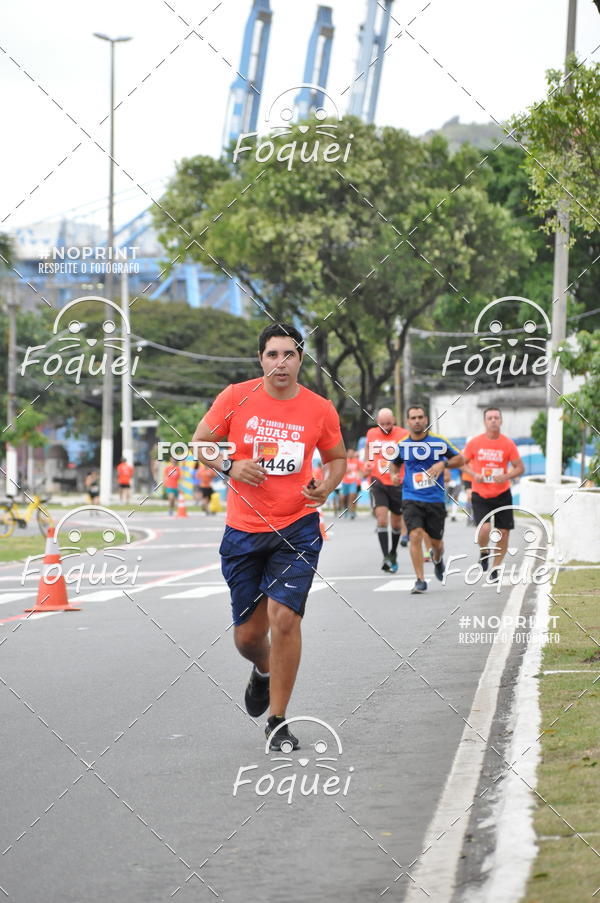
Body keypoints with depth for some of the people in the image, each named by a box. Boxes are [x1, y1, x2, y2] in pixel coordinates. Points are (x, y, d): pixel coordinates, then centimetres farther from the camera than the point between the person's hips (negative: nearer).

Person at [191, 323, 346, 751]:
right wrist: (230, 466, -13)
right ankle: (263, 671, 46)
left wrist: (327, 485, -8)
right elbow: (201, 442, 6)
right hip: (243, 531, 1)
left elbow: (338, 457, 14)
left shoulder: (321, 410, -2)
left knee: (285, 616, -16)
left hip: (297, 528, -1)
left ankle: (278, 720, -2)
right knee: (248, 635, 7)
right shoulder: (236, 398, -4)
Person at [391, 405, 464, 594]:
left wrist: (443, 464, -13)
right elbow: (395, 464, 22)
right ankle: (420, 580, -15)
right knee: (415, 534, -20)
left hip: (435, 500, 0)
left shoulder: (439, 441, -2)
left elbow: (460, 459, 4)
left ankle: (437, 558, 48)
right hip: (411, 499, 0)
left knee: (436, 541, 10)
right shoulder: (402, 445, 3)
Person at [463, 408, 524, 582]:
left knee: (503, 532, 1)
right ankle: (484, 552, 12)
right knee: (485, 527, -21)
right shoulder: (474, 443, -2)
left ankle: (495, 568, 19)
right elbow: (463, 463, 9)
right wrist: (474, 475, -10)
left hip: (502, 494, 1)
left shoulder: (508, 443, -3)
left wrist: (506, 476, -17)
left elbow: (520, 468, 2)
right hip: (480, 495, -1)